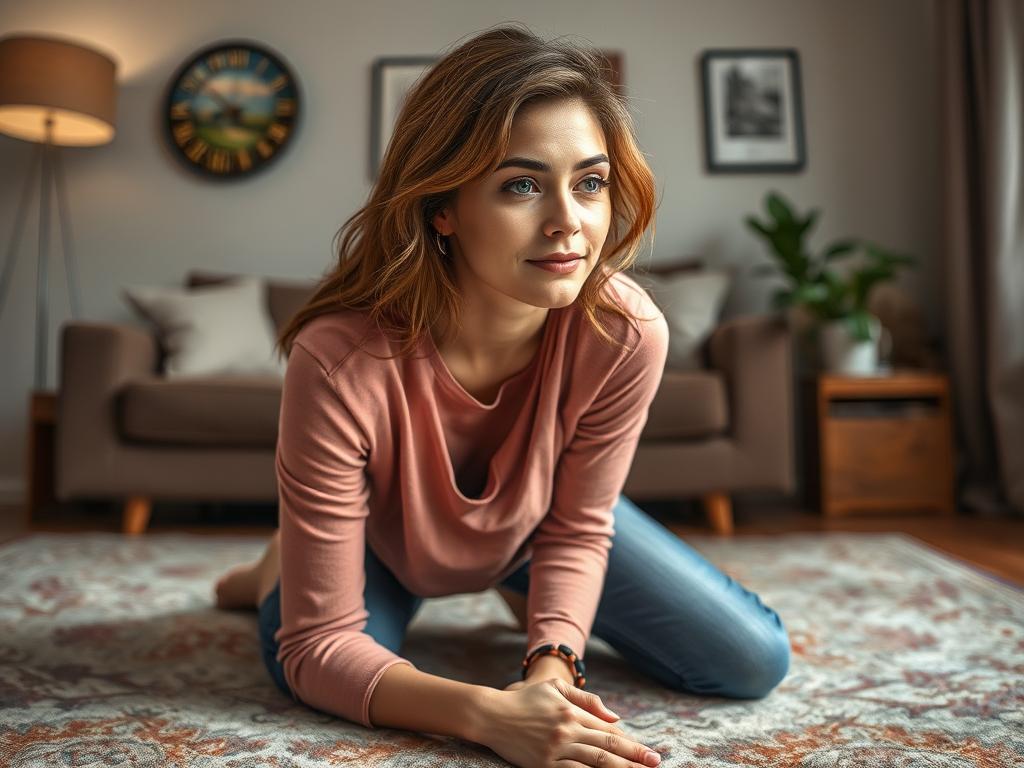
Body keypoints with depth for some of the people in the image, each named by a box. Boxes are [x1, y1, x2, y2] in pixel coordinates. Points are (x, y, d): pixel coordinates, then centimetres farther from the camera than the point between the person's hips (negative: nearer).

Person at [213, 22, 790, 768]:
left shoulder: (628, 334, -34)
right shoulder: (341, 360, -42)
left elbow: (576, 529, -16)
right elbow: (320, 646, -34)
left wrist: (551, 663, -32)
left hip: (525, 529, 3)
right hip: (381, 540, -2)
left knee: (755, 661, -2)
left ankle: (516, 592, 23)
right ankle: (283, 569, 9)